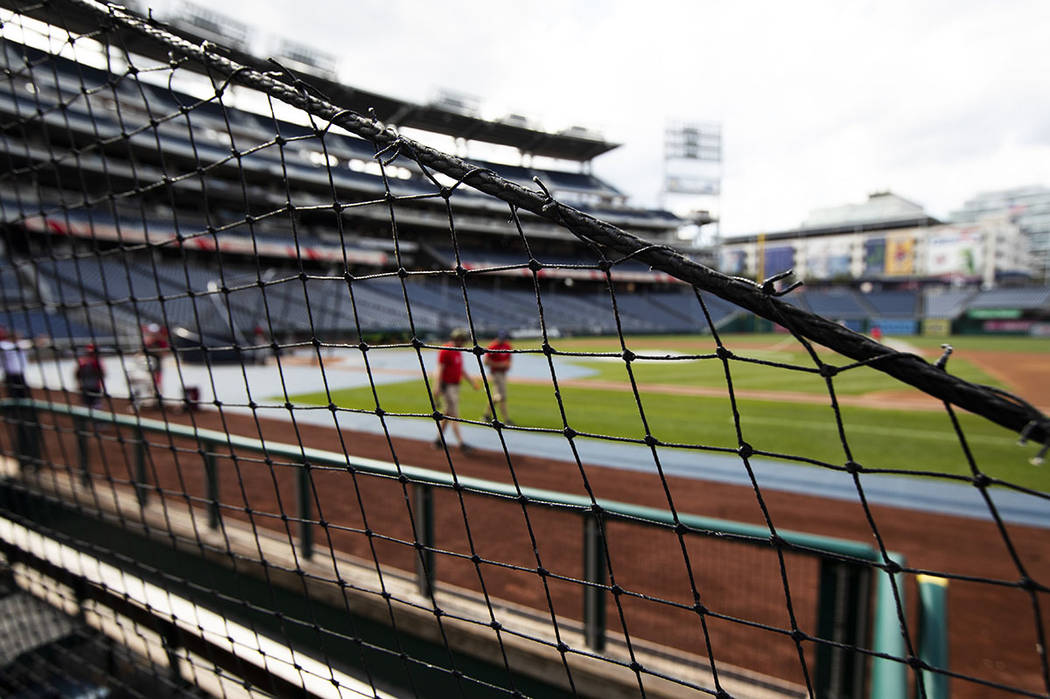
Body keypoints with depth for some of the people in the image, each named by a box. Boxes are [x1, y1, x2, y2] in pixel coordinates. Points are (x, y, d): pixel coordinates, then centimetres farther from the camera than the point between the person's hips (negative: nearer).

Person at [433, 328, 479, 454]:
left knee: (447, 414, 14)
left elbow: (461, 370, 21)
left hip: (455, 386, 9)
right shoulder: (445, 351, -15)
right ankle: (461, 443, -8)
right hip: (446, 386, -9)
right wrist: (436, 387, -27)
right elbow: (439, 369, -20)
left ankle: (439, 440, 24)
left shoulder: (458, 352, 13)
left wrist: (471, 380, 17)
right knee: (454, 415, -9)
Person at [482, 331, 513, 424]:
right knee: (502, 396, -9)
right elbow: (486, 362, -16)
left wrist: (508, 364, 3)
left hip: (503, 373, 8)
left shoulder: (507, 346, 7)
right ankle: (506, 419, -5)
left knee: (496, 396, 16)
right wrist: (499, 364, -21)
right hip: (495, 374, -8)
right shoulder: (492, 347, -15)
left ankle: (486, 414, 30)